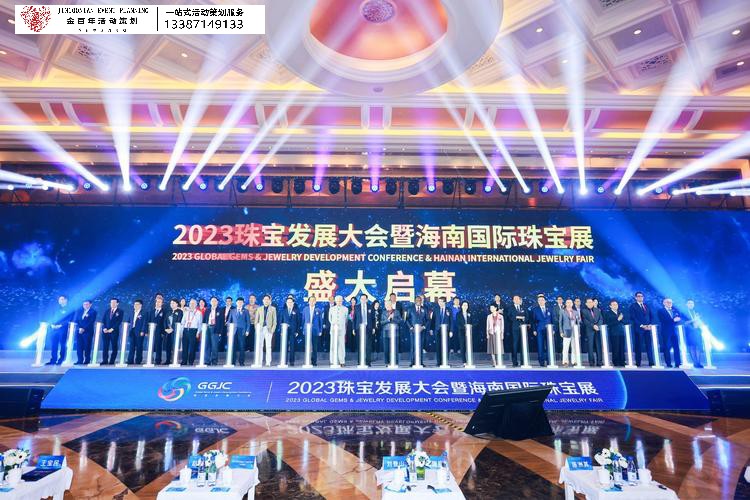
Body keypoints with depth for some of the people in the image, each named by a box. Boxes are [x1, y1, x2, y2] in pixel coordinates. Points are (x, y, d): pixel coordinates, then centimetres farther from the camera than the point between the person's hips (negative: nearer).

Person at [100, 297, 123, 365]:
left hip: (114, 331, -3)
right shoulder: (107, 311, 15)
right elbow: (103, 320, 9)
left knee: (114, 347, -2)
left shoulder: (120, 311, 3)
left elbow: (119, 321, -6)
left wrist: (111, 329, -13)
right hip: (105, 331, 3)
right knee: (105, 347, 1)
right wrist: (104, 328, -8)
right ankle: (105, 361, 4)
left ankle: (112, 361, 2)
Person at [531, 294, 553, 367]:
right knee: (540, 346, -3)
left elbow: (552, 320, 12)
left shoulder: (549, 309, 11)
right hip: (539, 331, -2)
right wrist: (534, 330, -5)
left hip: (549, 330, 2)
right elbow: (533, 320, 2)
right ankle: (542, 362, 3)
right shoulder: (534, 309, 4)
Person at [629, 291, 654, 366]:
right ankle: (638, 363, 1)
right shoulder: (633, 306, 1)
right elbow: (633, 318, -8)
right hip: (638, 329, -4)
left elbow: (651, 316, 14)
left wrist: (650, 325, -3)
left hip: (648, 328, 4)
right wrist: (642, 326, -14)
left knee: (649, 345, 1)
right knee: (638, 346, -2)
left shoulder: (647, 305, 17)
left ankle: (651, 362, 4)